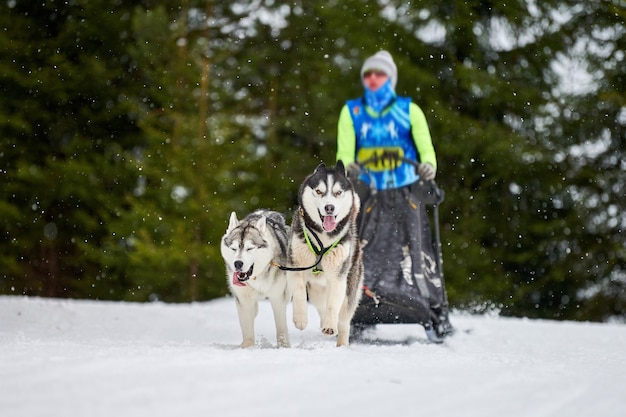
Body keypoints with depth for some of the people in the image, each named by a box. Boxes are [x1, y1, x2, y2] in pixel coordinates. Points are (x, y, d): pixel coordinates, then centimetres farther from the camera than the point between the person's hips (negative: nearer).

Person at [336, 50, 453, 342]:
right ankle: (361, 316, 2)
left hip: (406, 194, -2)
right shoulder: (351, 112, 10)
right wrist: (348, 167, -24)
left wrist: (428, 166, -27)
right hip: (369, 194, 2)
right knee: (363, 254, -7)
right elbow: (345, 150, -1)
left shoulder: (408, 110, 5)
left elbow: (425, 146, -4)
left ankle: (437, 315, -11)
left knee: (417, 251, -12)